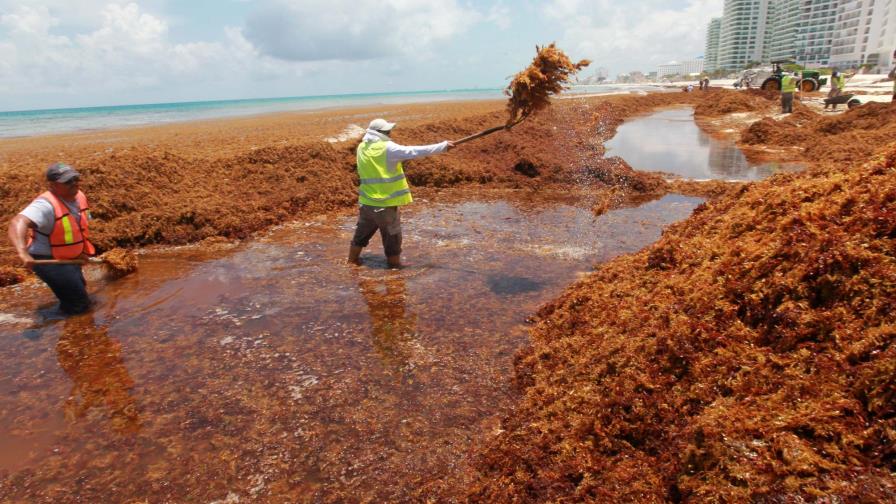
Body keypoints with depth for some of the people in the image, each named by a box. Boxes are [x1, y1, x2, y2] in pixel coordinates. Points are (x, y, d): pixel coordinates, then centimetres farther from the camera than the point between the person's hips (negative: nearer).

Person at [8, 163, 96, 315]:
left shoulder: (80, 197, -2)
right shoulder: (46, 205, -29)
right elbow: (18, 222, -48)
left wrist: (84, 251, 11)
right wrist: (22, 252, -64)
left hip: (69, 259, 9)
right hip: (48, 260, -9)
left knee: (79, 290, 30)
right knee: (78, 304, -10)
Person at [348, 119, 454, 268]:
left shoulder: (361, 147, 4)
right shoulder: (388, 148, -16)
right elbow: (415, 151, -19)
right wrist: (443, 146, -16)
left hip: (367, 201, 7)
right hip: (385, 203, -6)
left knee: (362, 232, 23)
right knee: (392, 238, 8)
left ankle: (353, 260, 36)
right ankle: (395, 266, 18)